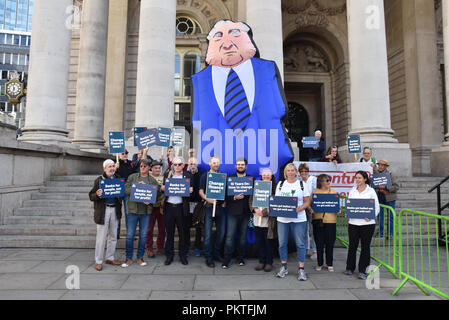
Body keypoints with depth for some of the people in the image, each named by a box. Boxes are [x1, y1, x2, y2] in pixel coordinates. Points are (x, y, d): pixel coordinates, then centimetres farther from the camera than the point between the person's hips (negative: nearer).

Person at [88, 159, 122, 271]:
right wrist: (97, 194, -26)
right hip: (103, 210, -5)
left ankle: (110, 258, 27)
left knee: (113, 236, 13)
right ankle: (98, 261, 12)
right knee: (101, 237, 0)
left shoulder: (118, 179, 10)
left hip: (114, 210, 5)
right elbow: (91, 196, -5)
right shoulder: (99, 180, -3)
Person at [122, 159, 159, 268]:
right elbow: (126, 190, -3)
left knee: (143, 235, 8)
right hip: (133, 210, -1)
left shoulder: (153, 180, 7)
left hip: (146, 211, 1)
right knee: (130, 235, 2)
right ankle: (129, 258, 17)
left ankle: (140, 257, 23)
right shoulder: (132, 177, 6)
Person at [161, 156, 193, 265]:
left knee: (183, 232, 6)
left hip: (181, 207, -1)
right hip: (169, 207, 1)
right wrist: (162, 189, -10)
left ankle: (183, 255, 20)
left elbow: (191, 190, 2)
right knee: (169, 232, 7)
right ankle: (169, 255, 20)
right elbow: (163, 188, 12)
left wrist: (190, 191, -19)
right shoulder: (167, 174, 11)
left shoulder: (188, 176, 6)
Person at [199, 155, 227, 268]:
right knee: (208, 233, -2)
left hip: (220, 206, 4)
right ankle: (208, 257, 8)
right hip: (209, 206, -3)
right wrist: (207, 199, -19)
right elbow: (201, 191, -2)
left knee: (221, 232, 7)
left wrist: (225, 201, 1)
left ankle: (216, 254, 24)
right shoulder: (205, 176, 4)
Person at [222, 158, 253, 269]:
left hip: (246, 212, 2)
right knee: (230, 236, -3)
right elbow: (226, 194, 0)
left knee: (243, 236, 10)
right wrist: (234, 197, -14)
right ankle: (226, 260, 5)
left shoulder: (251, 179, 10)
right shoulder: (230, 178, 6)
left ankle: (240, 258, 22)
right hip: (233, 212, -2)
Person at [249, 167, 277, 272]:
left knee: (269, 241, 4)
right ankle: (261, 261, 24)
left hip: (269, 220, -4)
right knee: (260, 241, 11)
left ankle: (269, 262, 19)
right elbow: (251, 200, 9)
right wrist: (255, 209, -9)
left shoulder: (275, 188, -3)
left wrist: (265, 212, -15)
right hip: (258, 219, 4)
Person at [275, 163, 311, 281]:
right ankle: (284, 267, 21)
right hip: (282, 218, 2)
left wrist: (300, 208, -15)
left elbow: (307, 201, 3)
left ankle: (301, 269, 11)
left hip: (299, 219, -2)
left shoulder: (302, 184, 4)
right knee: (282, 243, 6)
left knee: (300, 244, 0)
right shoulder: (280, 184, 10)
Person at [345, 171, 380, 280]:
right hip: (353, 222, 2)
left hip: (367, 223, -2)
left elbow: (377, 207, 0)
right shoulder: (352, 191, 9)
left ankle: (362, 271, 15)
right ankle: (350, 268, 21)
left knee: (365, 246, 4)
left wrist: (371, 217, -16)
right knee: (352, 245, 5)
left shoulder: (371, 191, 1)